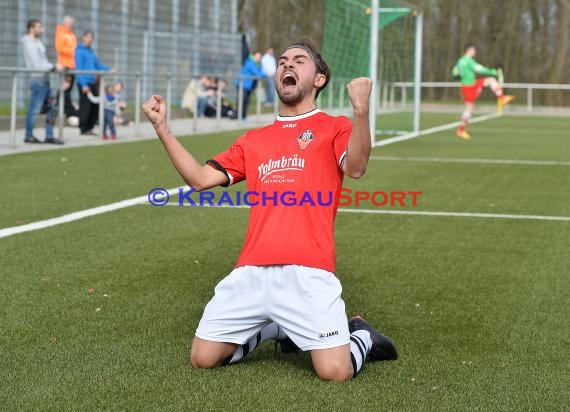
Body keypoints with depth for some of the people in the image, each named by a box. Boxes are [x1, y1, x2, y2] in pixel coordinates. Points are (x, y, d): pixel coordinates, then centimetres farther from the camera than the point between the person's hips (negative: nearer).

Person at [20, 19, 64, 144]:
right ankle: (29, 136, 5)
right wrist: (54, 67, -14)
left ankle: (49, 136, 13)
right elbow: (37, 65, -19)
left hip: (45, 80, 10)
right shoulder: (29, 44, -13)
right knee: (34, 109, -4)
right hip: (37, 80, -10)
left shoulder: (37, 42, 16)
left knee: (51, 109, 9)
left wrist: (53, 67, 10)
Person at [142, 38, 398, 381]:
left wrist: (361, 110, -27)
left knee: (335, 372, -16)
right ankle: (275, 329, 28)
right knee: (203, 359, 4)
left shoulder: (335, 128, 8)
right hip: (251, 272, 5)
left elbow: (356, 168, -13)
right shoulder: (253, 140, 21)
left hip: (308, 273, -5)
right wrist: (162, 127, 11)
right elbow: (200, 179, 17)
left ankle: (361, 337, 20)